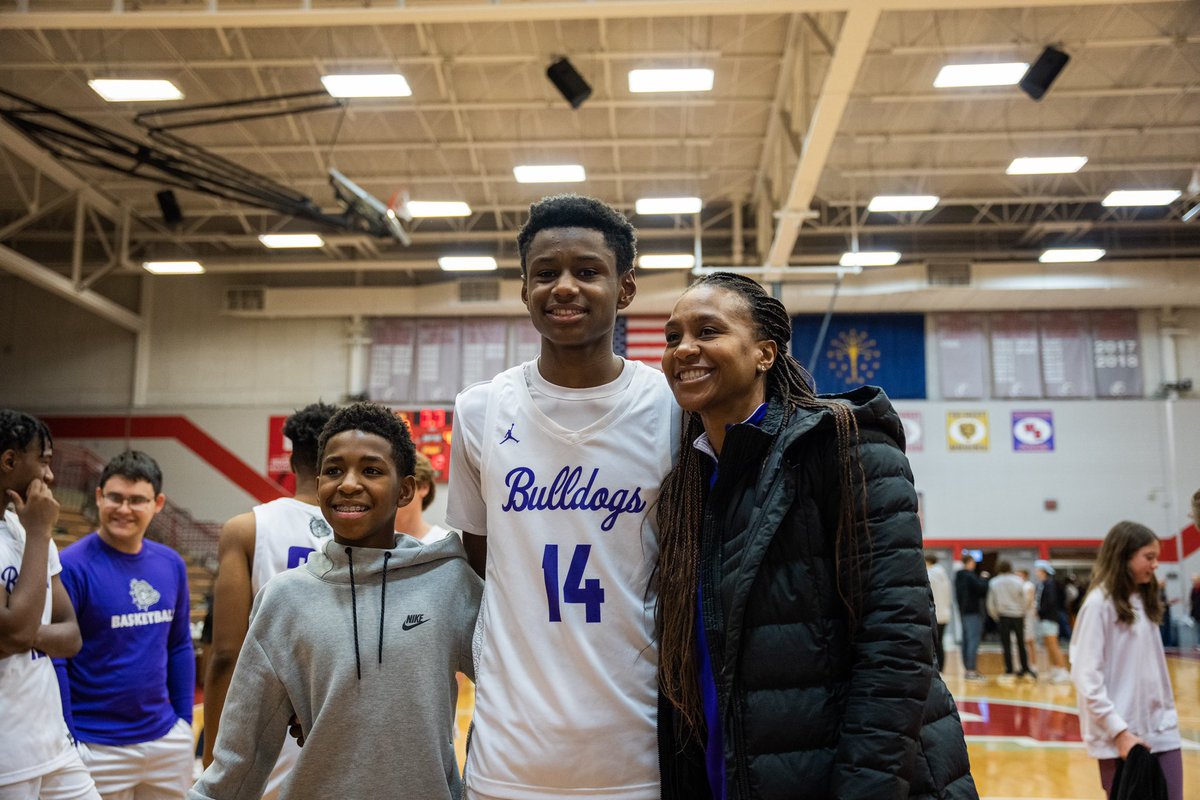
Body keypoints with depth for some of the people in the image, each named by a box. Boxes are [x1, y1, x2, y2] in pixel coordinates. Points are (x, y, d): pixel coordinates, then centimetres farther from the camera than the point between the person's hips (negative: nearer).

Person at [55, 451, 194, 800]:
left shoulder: (172, 564, 3)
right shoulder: (72, 566, -13)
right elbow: (53, 660, -12)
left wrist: (184, 720, 9)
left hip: (167, 739, 5)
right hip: (98, 746, -5)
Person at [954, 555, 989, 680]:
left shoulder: (958, 576, 12)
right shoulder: (971, 576, -15)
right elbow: (982, 590, -18)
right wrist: (984, 579, -2)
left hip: (963, 611, 9)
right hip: (973, 612, -9)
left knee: (966, 641, 11)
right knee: (974, 640, -7)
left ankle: (967, 669, 15)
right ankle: (972, 670, -10)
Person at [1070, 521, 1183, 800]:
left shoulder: (1145, 600, 11)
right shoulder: (1099, 604, -10)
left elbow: (1153, 667, 14)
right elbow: (1086, 677, -14)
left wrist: (1169, 714, 6)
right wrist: (1119, 732, -17)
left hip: (1161, 732, 6)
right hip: (1121, 739, -6)